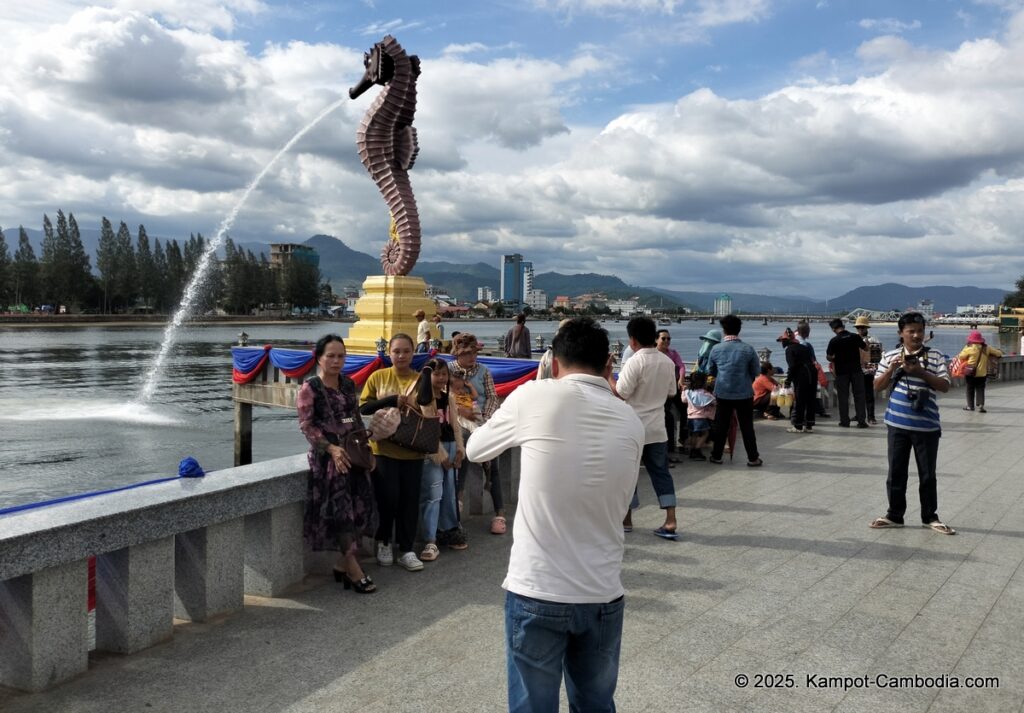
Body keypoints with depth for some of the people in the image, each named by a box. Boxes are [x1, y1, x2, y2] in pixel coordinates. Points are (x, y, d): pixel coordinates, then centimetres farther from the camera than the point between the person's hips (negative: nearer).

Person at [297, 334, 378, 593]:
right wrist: (331, 448, -20)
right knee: (340, 507, -7)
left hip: (353, 454, 6)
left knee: (359, 506, 3)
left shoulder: (348, 385, 12)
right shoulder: (309, 388, -6)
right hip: (328, 456, -6)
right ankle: (354, 570, -3)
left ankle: (342, 564, 15)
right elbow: (306, 425, -11)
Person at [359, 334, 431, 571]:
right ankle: (383, 542, 23)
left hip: (412, 451, 1)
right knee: (388, 498, 0)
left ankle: (406, 550, 15)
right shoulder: (378, 377, 1)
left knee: (409, 500, 5)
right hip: (384, 449, -1)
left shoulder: (420, 380, 3)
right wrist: (391, 400, -16)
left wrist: (428, 374, -18)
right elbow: (363, 407, -4)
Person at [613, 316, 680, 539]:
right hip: (657, 427, 5)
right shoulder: (667, 362, 3)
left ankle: (627, 519, 19)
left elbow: (620, 393, -18)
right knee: (661, 472, 9)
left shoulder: (634, 362, -17)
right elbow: (671, 392, 12)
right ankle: (670, 522, 3)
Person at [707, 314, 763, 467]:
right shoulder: (748, 349, -10)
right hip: (744, 393, -1)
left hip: (723, 393, 1)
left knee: (721, 425, 11)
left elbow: (711, 371, 8)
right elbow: (756, 371, 0)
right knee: (747, 426, 7)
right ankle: (753, 458, 13)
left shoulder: (716, 349, -6)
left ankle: (716, 456, 18)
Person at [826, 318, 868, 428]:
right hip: (856, 370, 2)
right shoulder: (855, 337, -4)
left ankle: (845, 421, 9)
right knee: (859, 395, 6)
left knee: (843, 396, 7)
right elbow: (866, 349, 9)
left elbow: (828, 357, -3)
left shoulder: (834, 341, -10)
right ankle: (861, 421, 4)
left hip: (841, 371, -1)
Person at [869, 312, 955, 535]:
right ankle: (894, 515, 19)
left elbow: (945, 386, -6)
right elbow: (877, 387, 4)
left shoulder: (935, 357, 0)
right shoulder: (890, 356, 3)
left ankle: (929, 516, 22)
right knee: (896, 472, 8)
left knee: (928, 474, 8)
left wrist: (920, 372, -17)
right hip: (898, 424, 1)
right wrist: (891, 369, -12)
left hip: (927, 426, -1)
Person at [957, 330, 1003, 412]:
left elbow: (961, 356, -7)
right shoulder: (986, 348, -1)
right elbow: (998, 353, 7)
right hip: (982, 373, 3)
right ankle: (981, 405, -6)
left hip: (971, 373, -3)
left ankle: (970, 406, 15)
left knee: (970, 389, 10)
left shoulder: (969, 348, -14)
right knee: (980, 389, 9)